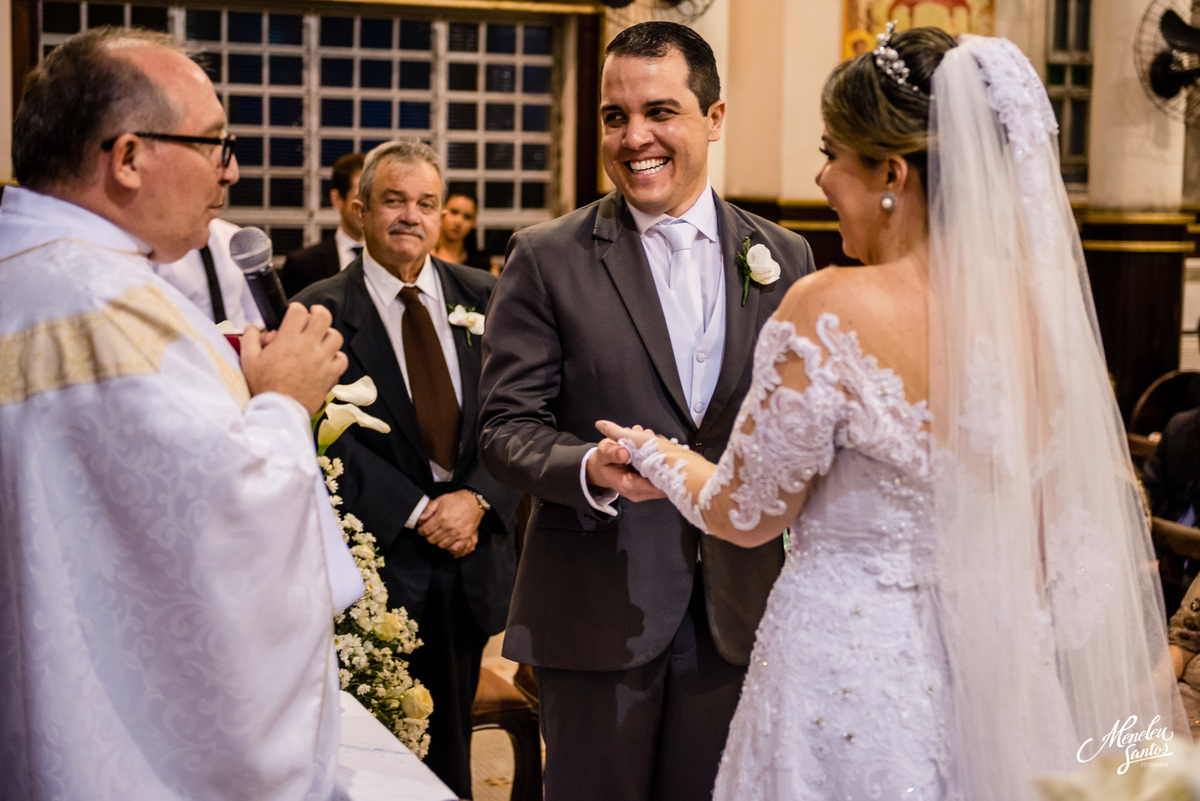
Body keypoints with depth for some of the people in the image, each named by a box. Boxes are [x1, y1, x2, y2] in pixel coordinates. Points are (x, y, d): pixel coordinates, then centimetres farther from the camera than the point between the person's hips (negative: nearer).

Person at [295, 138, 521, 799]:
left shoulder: (482, 299, 8)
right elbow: (333, 440, -10)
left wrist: (476, 498, -12)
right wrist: (418, 514, -14)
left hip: (472, 558, 3)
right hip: (381, 560, -3)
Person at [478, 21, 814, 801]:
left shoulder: (784, 257, 6)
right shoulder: (547, 257, -3)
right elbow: (507, 426, -5)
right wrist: (588, 469, -25)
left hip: (737, 609, 3)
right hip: (600, 609, -2)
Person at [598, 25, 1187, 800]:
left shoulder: (831, 313, -19)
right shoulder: (1047, 302, -4)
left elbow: (747, 513, -6)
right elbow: (1081, 543, 4)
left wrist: (657, 455, 13)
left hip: (854, 684, -5)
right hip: (1003, 676, 5)